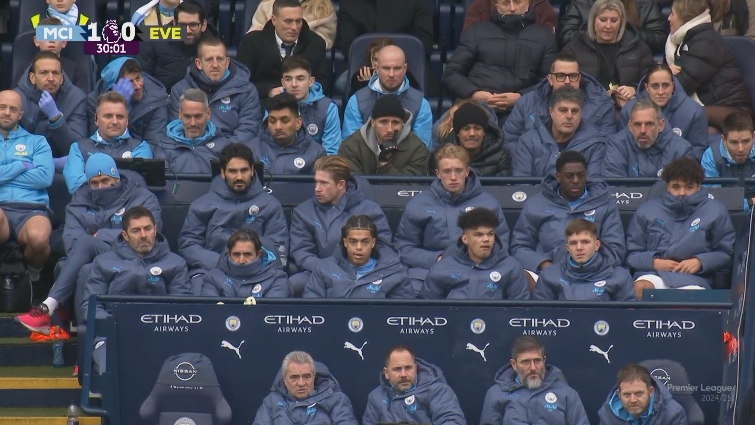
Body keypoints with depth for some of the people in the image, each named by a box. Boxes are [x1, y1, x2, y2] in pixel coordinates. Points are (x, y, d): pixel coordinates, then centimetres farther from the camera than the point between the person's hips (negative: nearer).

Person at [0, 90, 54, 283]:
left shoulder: (37, 142, 21)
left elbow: (45, 177, 2)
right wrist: (20, 166, 2)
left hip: (31, 208, 1)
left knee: (38, 238, -38)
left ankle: (33, 274, -1)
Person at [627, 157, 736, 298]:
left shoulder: (715, 211, 16)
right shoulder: (648, 210, 19)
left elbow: (726, 253, 13)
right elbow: (632, 254, 17)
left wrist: (700, 261, -4)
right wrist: (654, 262, -4)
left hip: (693, 278, -1)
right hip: (653, 274, 2)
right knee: (641, 288, -37)